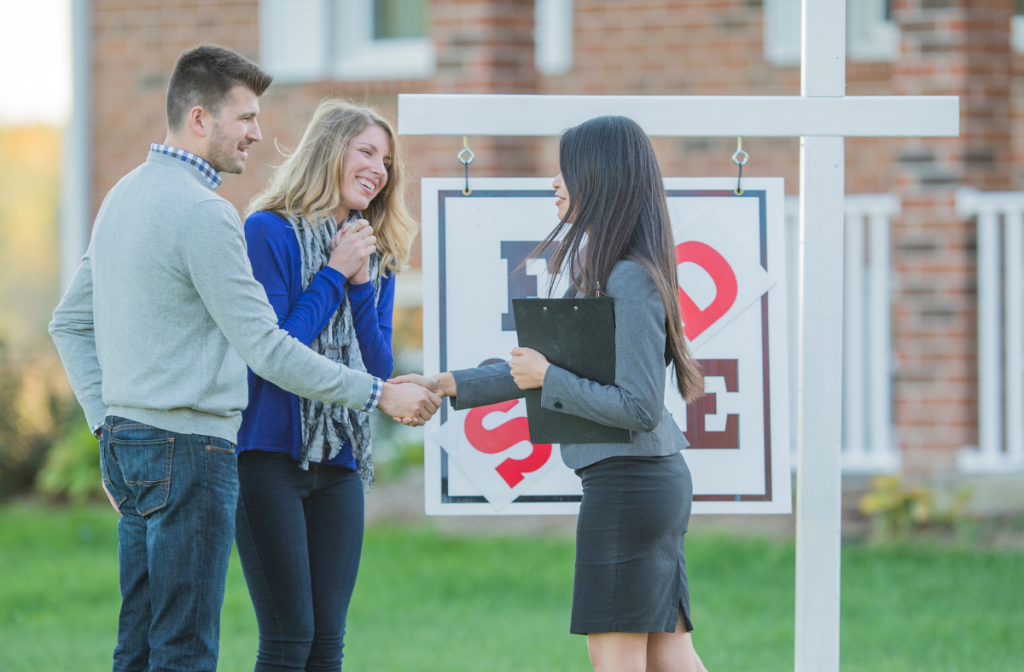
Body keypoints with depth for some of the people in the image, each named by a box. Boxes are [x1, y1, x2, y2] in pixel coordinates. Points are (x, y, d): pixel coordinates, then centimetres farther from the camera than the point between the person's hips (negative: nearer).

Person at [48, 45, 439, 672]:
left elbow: (70, 322, 21)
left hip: (127, 438, 10)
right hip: (189, 446, -10)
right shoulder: (202, 212, -16)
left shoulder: (125, 196, 14)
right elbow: (265, 348, -18)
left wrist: (107, 422, 17)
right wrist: (379, 394, -11)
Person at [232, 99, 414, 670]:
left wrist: (362, 283, -4)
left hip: (341, 463, 6)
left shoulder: (377, 256, 15)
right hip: (272, 452, -6)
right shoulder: (270, 231, -5)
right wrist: (334, 275, -9)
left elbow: (380, 370, 8)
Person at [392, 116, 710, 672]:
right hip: (657, 481, 10)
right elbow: (538, 369, 22)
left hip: (627, 484, -10)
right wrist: (444, 386, 18)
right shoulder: (600, 271, 15)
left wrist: (549, 377, -14)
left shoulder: (631, 281, -17)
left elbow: (639, 408, -21)